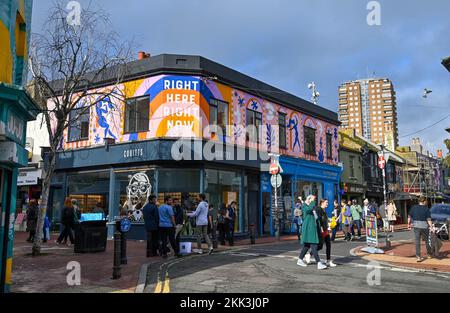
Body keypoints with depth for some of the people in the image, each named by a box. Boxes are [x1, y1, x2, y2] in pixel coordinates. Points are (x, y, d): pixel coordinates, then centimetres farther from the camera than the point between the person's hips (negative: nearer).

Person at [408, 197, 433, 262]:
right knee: (427, 241, 17)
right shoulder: (426, 209, -6)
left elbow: (409, 217, 3)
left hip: (416, 226, 2)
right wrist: (431, 226, -7)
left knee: (417, 242, 3)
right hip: (424, 226, -2)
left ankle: (418, 257, -2)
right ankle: (429, 254, 31)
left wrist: (409, 224, 13)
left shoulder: (414, 207, 2)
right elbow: (429, 219, -11)